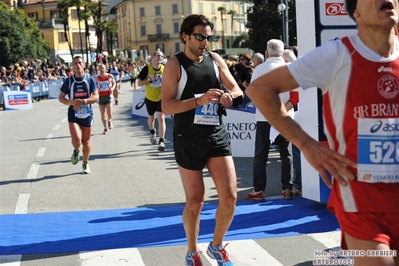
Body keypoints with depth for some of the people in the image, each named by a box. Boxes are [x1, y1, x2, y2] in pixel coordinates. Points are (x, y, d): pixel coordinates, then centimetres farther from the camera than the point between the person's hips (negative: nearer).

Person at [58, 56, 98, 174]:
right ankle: (76, 151, 18)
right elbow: (61, 97, 3)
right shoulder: (69, 81, -3)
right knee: (76, 140, -18)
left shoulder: (90, 79, -2)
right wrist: (71, 102, -17)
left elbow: (96, 97, -7)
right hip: (73, 115, -1)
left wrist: (84, 101, -24)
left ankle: (85, 164, 29)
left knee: (86, 141, 9)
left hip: (87, 114, 1)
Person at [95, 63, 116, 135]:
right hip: (101, 97, 1)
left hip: (108, 96, -1)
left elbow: (114, 83, 13)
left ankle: (109, 121, 23)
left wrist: (112, 88, -5)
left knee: (109, 113, -12)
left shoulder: (110, 76, -4)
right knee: (103, 114, 4)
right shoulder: (97, 78, -4)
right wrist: (96, 89, -13)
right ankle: (105, 128, 19)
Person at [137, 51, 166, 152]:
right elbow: (139, 83, -10)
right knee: (151, 118, 19)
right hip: (150, 98, 0)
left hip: (161, 98, 0)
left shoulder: (164, 69, -6)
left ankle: (161, 141, -13)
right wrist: (150, 79, -22)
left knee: (161, 118, -14)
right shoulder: (147, 69, -11)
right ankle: (152, 132, 51)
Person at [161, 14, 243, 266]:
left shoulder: (215, 59, 6)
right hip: (189, 139, -4)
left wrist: (228, 94, -13)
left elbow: (237, 90, 11)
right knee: (195, 201, 4)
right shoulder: (175, 64, -8)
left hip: (217, 135, 4)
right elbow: (166, 106, -15)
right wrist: (200, 100, -26)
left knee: (230, 196, -1)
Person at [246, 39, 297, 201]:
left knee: (261, 154, 6)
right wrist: (285, 107, 0)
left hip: (264, 117, -1)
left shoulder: (260, 68, -5)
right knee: (286, 153, 10)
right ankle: (287, 189, 9)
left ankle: (259, 190, 6)